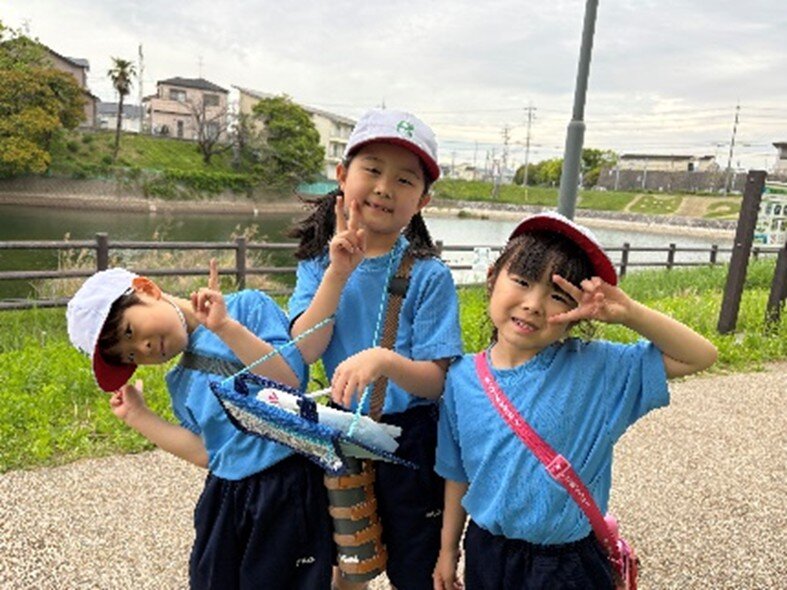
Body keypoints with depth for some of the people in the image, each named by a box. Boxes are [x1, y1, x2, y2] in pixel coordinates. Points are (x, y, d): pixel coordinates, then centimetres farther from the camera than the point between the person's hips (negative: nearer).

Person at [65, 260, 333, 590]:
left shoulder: (247, 306, -6)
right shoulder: (181, 384, 12)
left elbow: (290, 378, -16)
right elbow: (206, 454, 6)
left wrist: (225, 326, -23)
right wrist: (137, 415, 9)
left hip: (287, 486, -5)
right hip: (225, 498, 6)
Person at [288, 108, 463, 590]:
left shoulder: (429, 276, -16)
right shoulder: (319, 261, -5)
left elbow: (436, 381, -18)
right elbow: (304, 351, -15)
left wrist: (383, 360, -37)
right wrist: (338, 272, -24)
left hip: (408, 443, -3)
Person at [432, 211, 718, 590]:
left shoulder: (593, 367, -15)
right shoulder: (462, 378, -9)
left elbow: (700, 356, -13)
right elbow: (457, 473, 2)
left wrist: (629, 313, -26)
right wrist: (448, 548, 9)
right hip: (485, 549, 2)